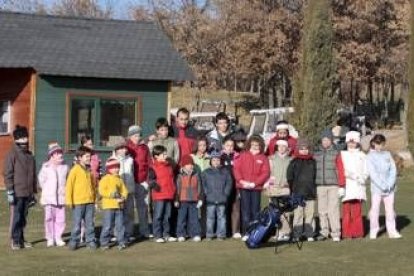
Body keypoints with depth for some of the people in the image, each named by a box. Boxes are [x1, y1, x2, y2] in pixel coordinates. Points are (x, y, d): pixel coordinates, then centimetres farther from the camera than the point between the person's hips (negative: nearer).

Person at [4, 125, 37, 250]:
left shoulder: (29, 155, 14)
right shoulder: (12, 154, -4)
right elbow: (7, 174, -8)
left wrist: (33, 192, 19)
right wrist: (10, 191, -13)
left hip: (27, 193, 6)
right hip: (17, 193, -6)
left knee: (23, 217, 9)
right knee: (15, 217, -3)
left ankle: (21, 239, 17)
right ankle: (15, 241, 5)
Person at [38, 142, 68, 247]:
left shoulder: (65, 167, 4)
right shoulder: (46, 167, -3)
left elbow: (68, 180, 14)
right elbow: (41, 180, 7)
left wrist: (63, 190, 9)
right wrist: (47, 190, 7)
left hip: (61, 197, 2)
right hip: (49, 197, -2)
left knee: (60, 218, 1)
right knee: (49, 218, 0)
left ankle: (58, 238, 10)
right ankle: (50, 239, 7)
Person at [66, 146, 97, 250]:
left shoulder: (90, 170, 10)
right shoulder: (75, 170, -7)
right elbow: (69, 185, -8)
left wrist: (94, 198, 17)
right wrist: (69, 201, -11)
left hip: (90, 201, 5)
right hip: (78, 202, -5)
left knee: (90, 223, 8)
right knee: (76, 223, 1)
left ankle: (90, 240, 14)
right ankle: (74, 241, 8)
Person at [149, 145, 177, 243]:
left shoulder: (169, 166, 15)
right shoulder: (154, 168, -6)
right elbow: (151, 181, -11)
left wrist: (173, 191, 18)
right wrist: (156, 186, -24)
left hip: (169, 196, 7)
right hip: (159, 196, -6)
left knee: (167, 216, 11)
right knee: (158, 216, -2)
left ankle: (166, 234, 19)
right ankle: (158, 236, 3)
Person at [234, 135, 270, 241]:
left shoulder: (263, 158, 6)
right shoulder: (243, 156, 8)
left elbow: (265, 173, -2)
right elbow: (236, 169, 1)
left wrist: (254, 183, -12)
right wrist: (242, 181, -12)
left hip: (256, 188, 0)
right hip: (244, 187, 0)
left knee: (255, 210, 2)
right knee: (245, 210, 0)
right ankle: (246, 233, 2)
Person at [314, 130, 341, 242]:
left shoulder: (336, 153, 2)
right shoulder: (317, 153, 11)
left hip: (333, 185, -3)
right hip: (320, 185, 3)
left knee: (333, 209, -7)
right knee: (322, 210, 7)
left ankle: (335, 233, -3)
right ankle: (324, 232, 16)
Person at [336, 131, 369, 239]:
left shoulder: (362, 156, 13)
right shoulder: (342, 155, 7)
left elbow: (366, 171, 10)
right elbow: (341, 171, 0)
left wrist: (362, 178, -10)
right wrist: (341, 186, -11)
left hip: (358, 186, 1)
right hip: (347, 186, -1)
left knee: (357, 210, 0)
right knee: (347, 210, -4)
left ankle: (358, 232, 7)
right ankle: (347, 233, 0)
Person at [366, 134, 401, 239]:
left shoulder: (387, 154, 9)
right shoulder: (370, 157, -2)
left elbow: (393, 170, 5)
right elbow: (372, 173, -10)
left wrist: (390, 184, -9)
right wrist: (382, 185, -16)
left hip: (390, 187, 3)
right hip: (376, 188, -3)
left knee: (390, 209, 5)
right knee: (375, 209, -3)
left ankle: (392, 231, 8)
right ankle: (373, 232, 5)